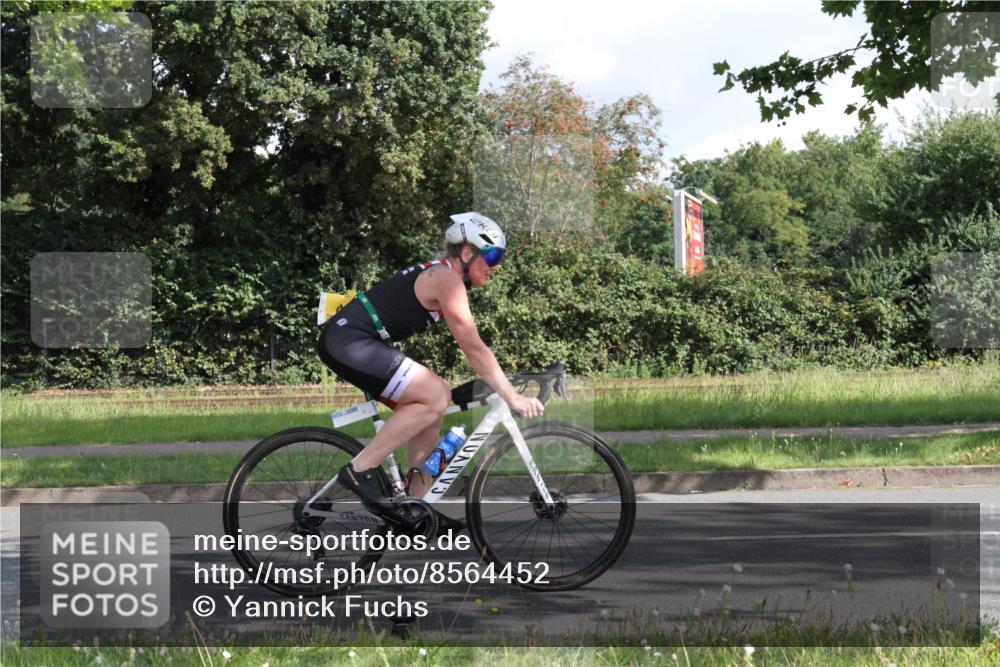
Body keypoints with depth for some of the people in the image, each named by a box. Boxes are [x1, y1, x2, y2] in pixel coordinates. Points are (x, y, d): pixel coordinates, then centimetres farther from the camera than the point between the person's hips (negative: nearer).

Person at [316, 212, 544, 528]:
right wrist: (513, 398, -15)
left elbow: (472, 346, 23)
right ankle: (360, 470, -13)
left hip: (345, 339, 11)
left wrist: (508, 387, 21)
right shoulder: (448, 279, -12)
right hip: (348, 341, -11)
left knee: (432, 404, 13)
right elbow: (475, 349, -16)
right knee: (434, 397, -18)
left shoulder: (440, 273, 18)